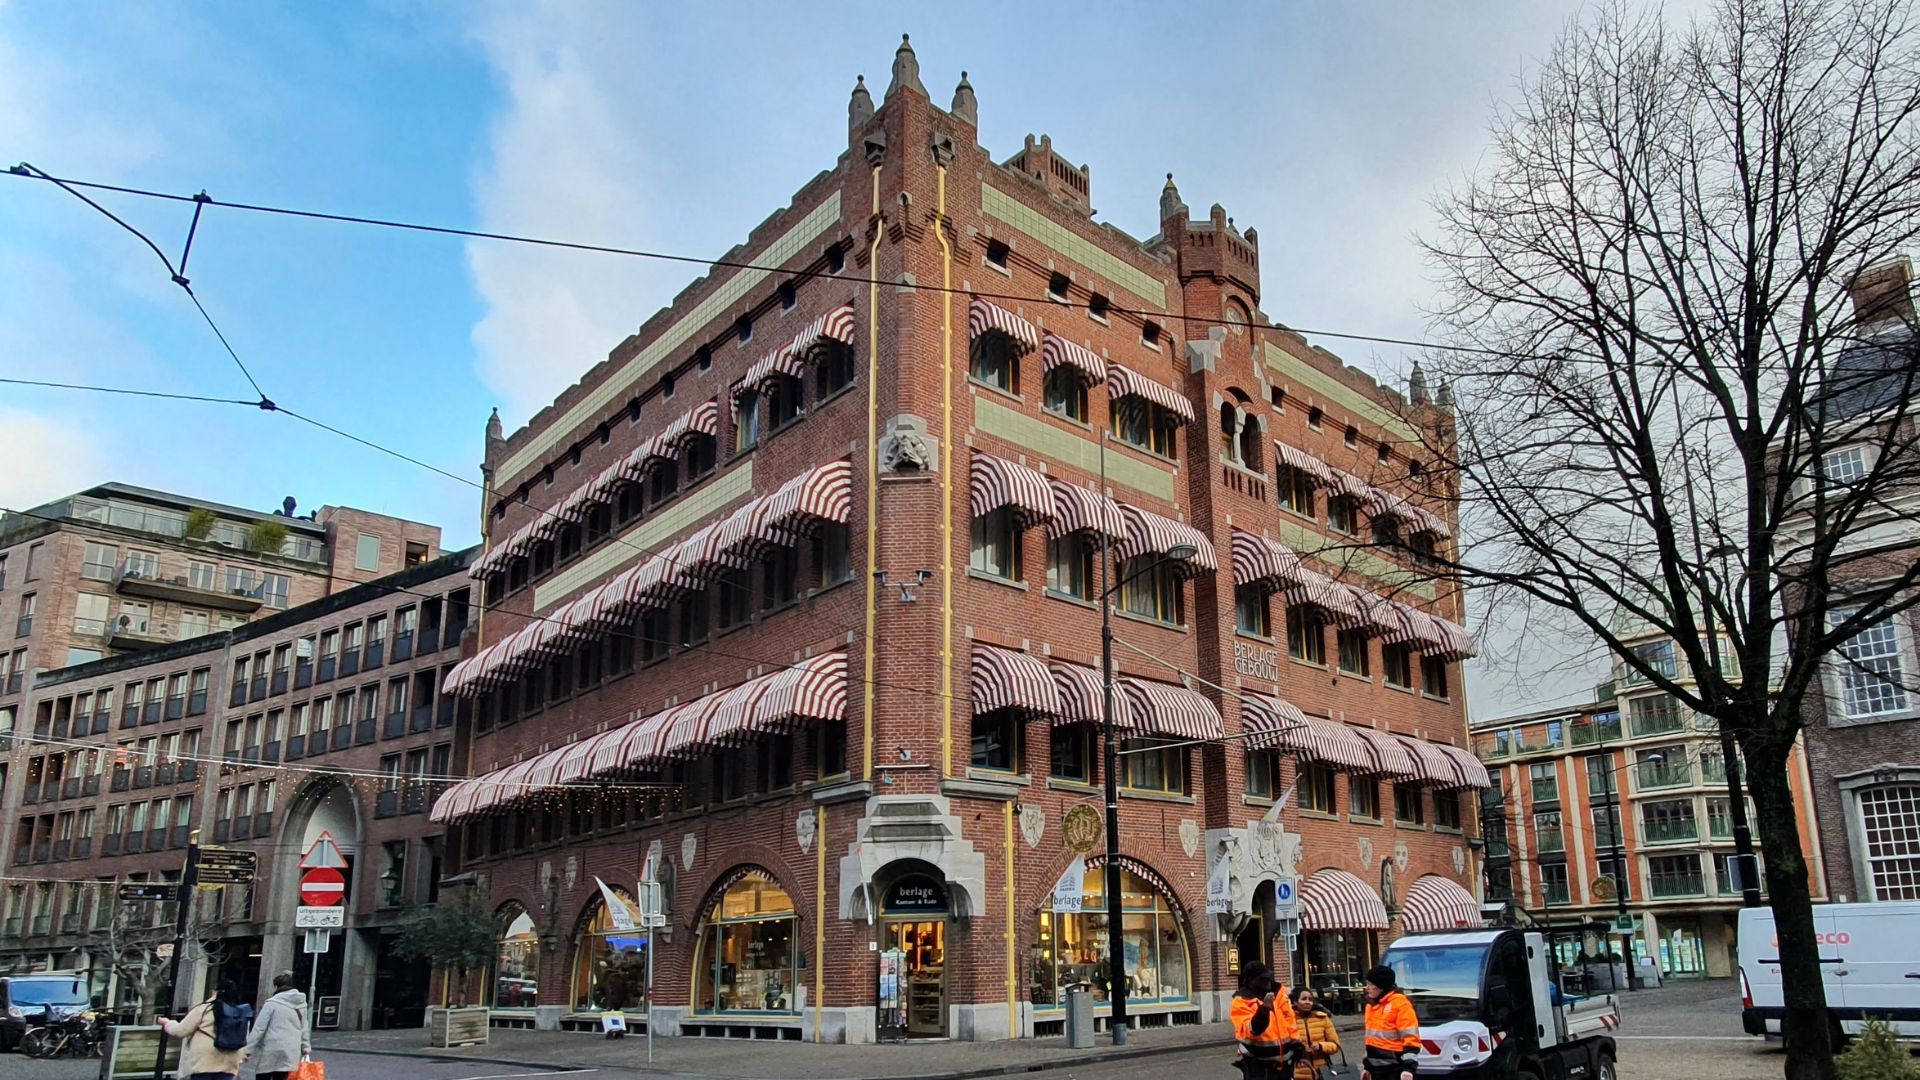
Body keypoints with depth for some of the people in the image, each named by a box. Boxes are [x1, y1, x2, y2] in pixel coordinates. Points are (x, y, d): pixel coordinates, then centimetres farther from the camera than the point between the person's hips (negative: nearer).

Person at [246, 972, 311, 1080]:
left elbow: (259, 1028, -10)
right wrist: (306, 1049, 20)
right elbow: (304, 1030, 14)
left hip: (270, 1052, -5)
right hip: (290, 1054, 5)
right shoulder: (301, 1004, 8)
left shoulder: (272, 1003, -8)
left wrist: (249, 1049, -6)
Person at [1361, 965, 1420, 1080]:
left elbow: (1410, 1037, -17)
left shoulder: (1400, 1003, -13)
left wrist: (1408, 1067, -22)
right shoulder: (1372, 1005, 14)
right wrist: (1367, 1066, 23)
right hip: (1377, 1067, 9)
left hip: (1396, 1067, -9)